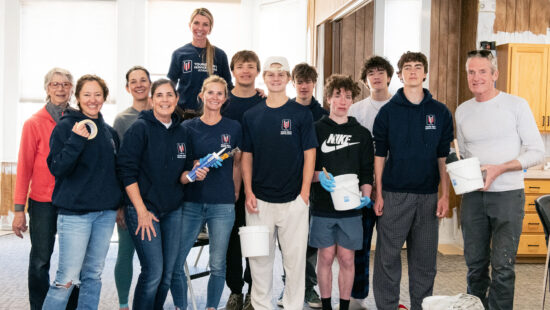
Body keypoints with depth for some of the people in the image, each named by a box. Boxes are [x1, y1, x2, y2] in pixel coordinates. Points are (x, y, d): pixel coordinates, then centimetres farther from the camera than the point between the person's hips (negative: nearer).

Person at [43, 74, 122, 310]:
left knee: (93, 274, 11)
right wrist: (77, 140, -24)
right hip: (75, 212, -6)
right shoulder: (66, 126, -4)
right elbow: (57, 168, -12)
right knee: (67, 278, -8)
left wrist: (120, 205, 15)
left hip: (106, 212, 6)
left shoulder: (109, 131, 13)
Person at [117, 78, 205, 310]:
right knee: (153, 272, -10)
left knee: (168, 274, 8)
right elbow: (127, 171, -12)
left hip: (173, 210, 6)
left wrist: (192, 175, -8)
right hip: (142, 209, -6)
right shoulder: (140, 128, -7)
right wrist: (141, 210, -15)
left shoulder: (182, 132, 10)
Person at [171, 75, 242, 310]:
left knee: (217, 264, 5)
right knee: (175, 262, -3)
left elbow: (239, 164, 11)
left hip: (222, 205, 0)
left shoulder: (234, 128, 4)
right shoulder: (188, 127, 5)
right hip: (191, 202, 1)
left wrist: (234, 192, 6)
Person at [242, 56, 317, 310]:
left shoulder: (301, 113, 1)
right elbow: (246, 156, 10)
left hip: (293, 200, -2)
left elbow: (309, 154, 0)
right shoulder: (252, 115, 7)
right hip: (259, 200, 2)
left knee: (295, 258, 3)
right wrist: (248, 191, 0)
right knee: (259, 258, 10)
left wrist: (305, 192, -7)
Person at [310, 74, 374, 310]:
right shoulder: (316, 130, 4)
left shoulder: (362, 134, 9)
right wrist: (319, 176, -18)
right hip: (322, 206, -1)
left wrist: (365, 195, -9)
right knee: (326, 257, 4)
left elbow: (367, 172, 7)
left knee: (347, 259, 4)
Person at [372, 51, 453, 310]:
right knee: (388, 255, 1)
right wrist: (378, 194, -3)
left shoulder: (440, 112, 6)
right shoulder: (388, 111, 2)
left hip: (427, 195, 2)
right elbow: (379, 155, 2)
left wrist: (445, 195, 1)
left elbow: (443, 157, 7)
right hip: (394, 194, -2)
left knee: (425, 258, 8)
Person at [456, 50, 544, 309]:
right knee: (475, 264, 10)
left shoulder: (516, 105, -3)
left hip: (508, 195, -4)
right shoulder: (463, 111, 10)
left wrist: (500, 168, -16)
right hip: (473, 197, 4)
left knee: (502, 266, -6)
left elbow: (537, 152, -4)